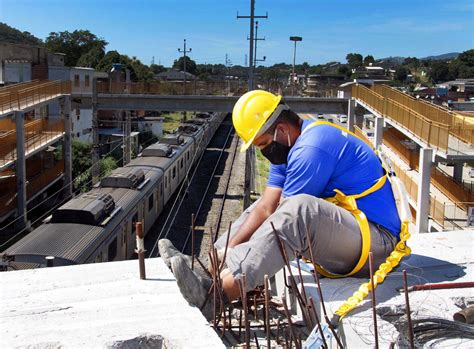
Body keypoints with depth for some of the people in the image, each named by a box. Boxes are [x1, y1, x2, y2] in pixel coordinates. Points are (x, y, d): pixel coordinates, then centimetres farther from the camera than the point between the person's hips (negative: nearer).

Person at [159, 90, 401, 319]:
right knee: (264, 205, 14)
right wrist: (229, 249, -6)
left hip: (374, 243, -10)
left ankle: (216, 291, -41)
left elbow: (288, 217, -20)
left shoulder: (310, 149, -20)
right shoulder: (289, 147, 10)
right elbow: (266, 208, 4)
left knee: (300, 208, -35)